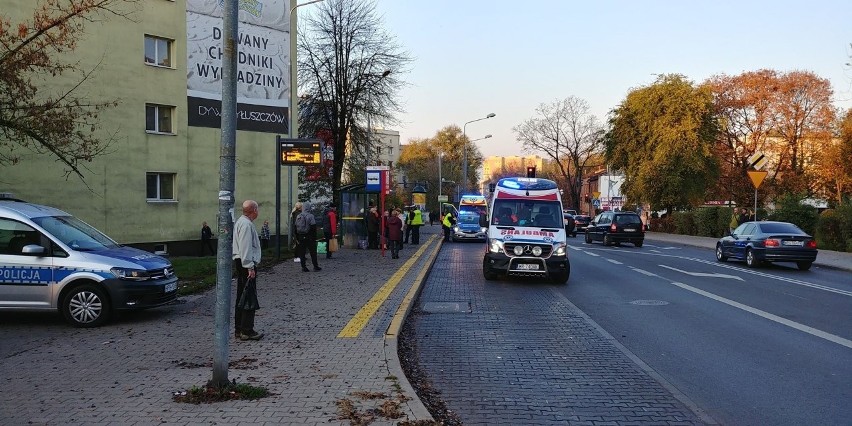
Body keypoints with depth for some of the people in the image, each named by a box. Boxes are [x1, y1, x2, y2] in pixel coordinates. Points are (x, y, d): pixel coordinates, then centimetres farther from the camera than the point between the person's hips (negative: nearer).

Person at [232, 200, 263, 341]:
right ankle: (246, 331, -6)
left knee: (241, 297, 14)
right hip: (246, 263, -11)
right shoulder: (246, 224, -17)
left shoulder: (241, 222, 16)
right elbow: (245, 248, -23)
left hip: (240, 262, 11)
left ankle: (239, 329, 21)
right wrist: (250, 267, -23)